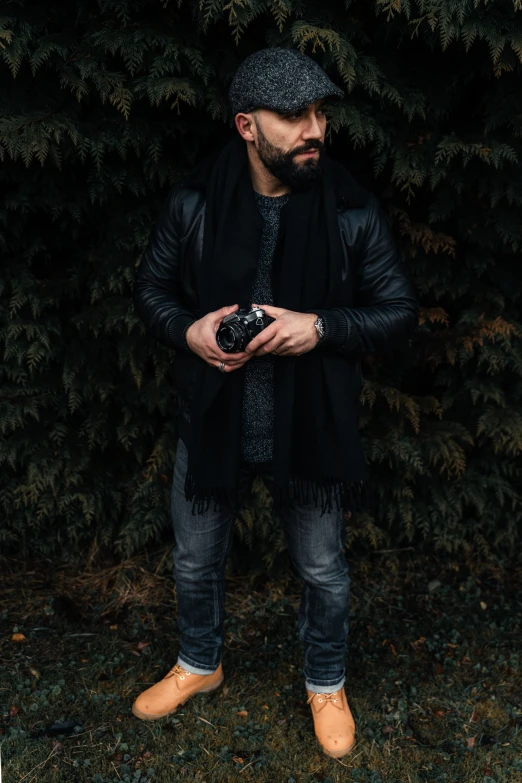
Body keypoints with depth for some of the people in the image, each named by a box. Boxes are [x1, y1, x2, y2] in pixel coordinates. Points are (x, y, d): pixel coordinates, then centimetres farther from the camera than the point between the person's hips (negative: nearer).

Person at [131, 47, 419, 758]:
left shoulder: (354, 212, -11)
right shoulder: (194, 202, -8)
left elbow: (400, 311, -5)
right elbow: (151, 287, 4)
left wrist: (320, 326, -22)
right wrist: (189, 330, -17)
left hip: (311, 430, -1)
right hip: (212, 424, 2)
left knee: (324, 572, 16)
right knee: (196, 561, 20)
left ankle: (326, 684, 46)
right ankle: (200, 665, 51)